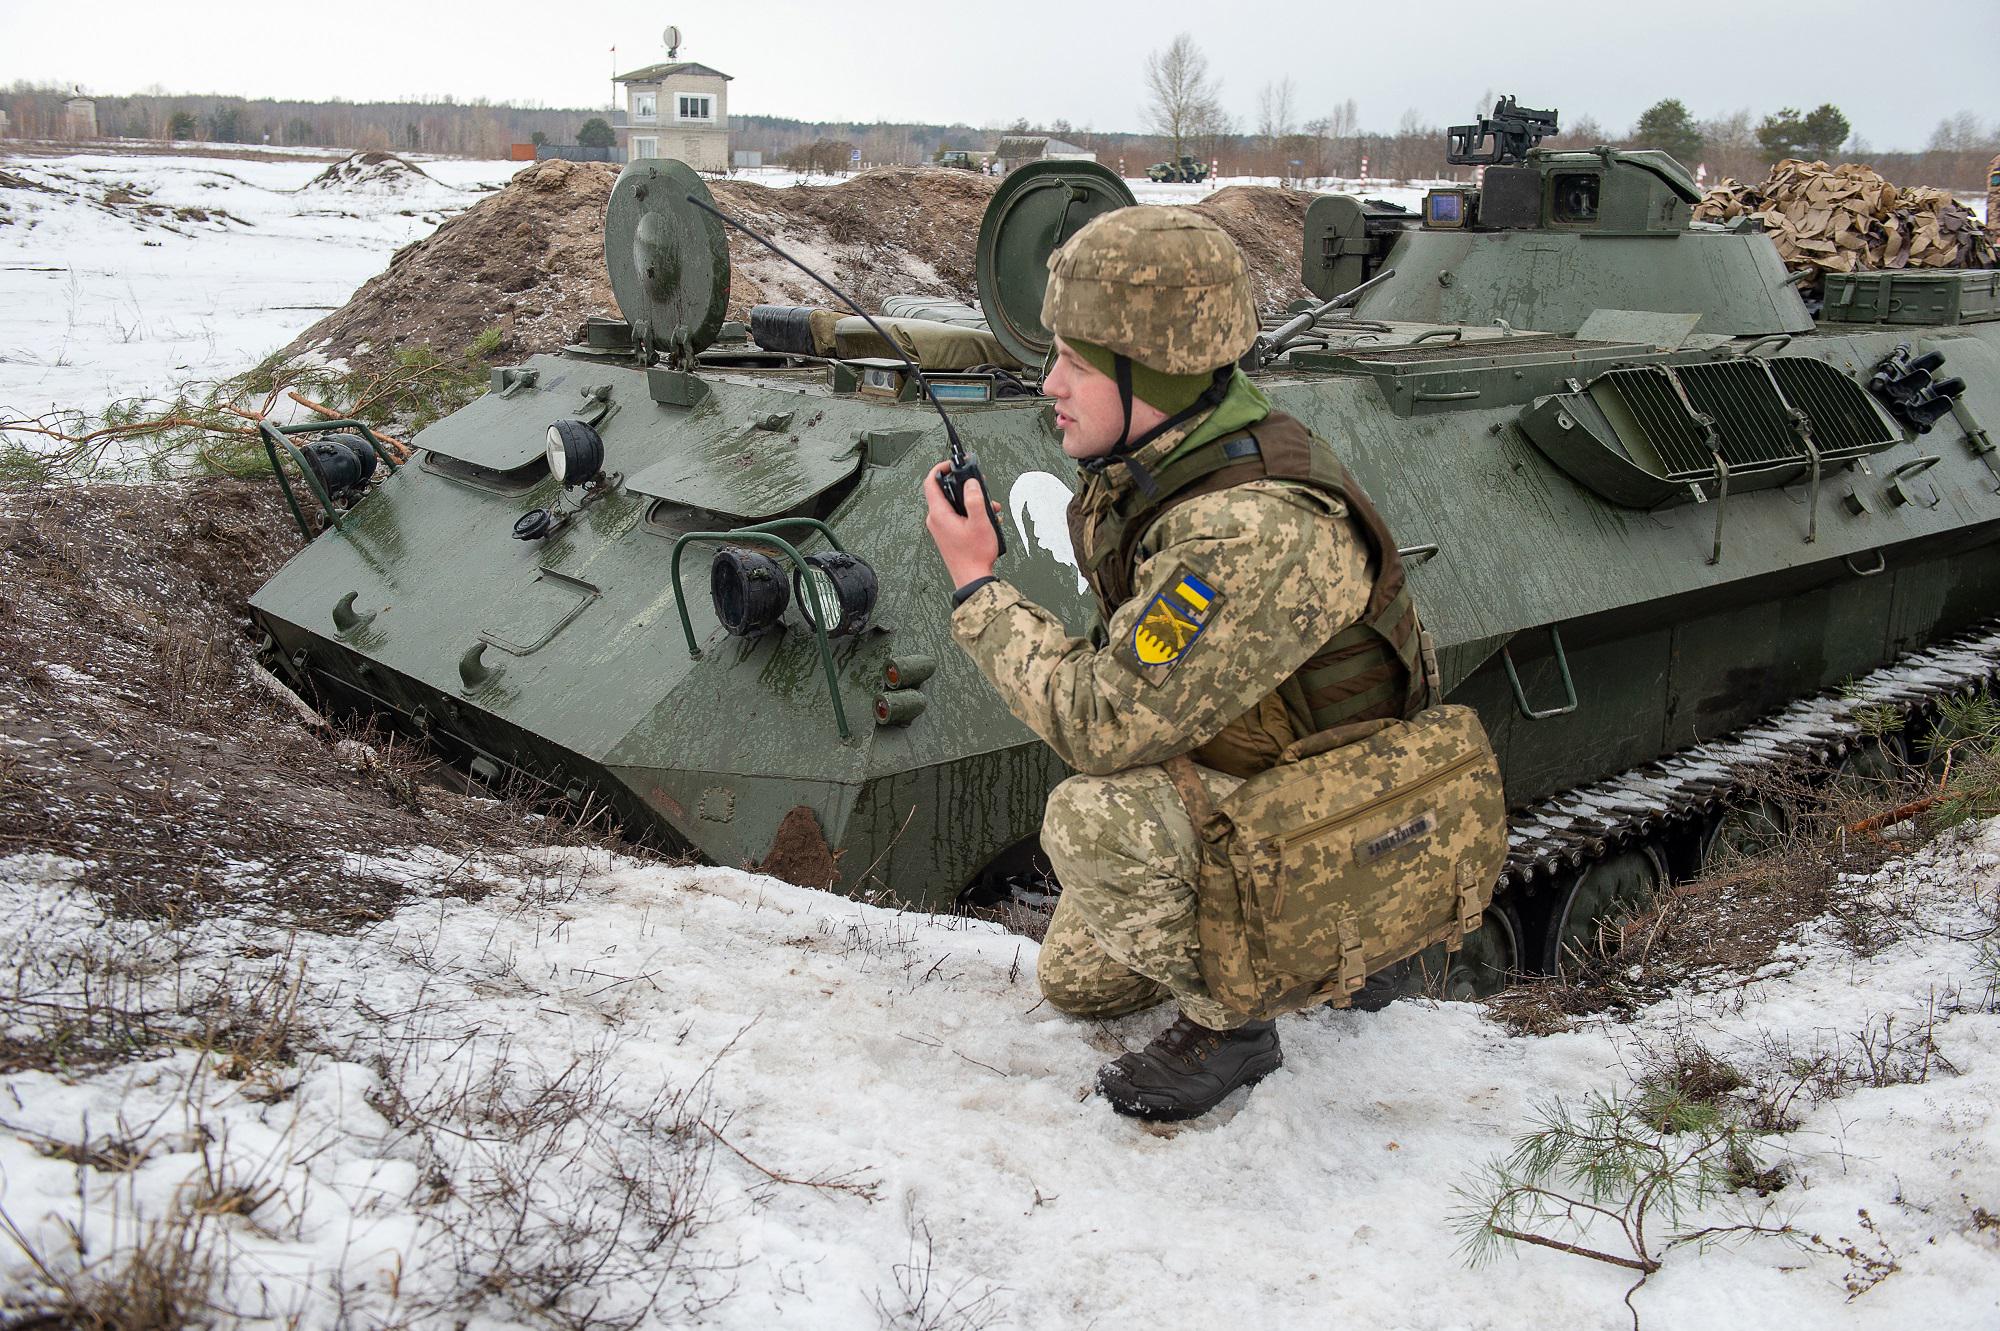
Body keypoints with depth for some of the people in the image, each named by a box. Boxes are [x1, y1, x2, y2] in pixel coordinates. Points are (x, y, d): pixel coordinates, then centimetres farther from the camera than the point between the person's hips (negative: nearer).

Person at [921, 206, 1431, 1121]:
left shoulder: (1256, 531, -38)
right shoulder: (1150, 460, -7)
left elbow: (1102, 725, -35)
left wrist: (976, 585, -26)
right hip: (1221, 772, 9)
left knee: (1094, 817, -35)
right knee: (1073, 984, 19)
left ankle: (1226, 1023, -10)